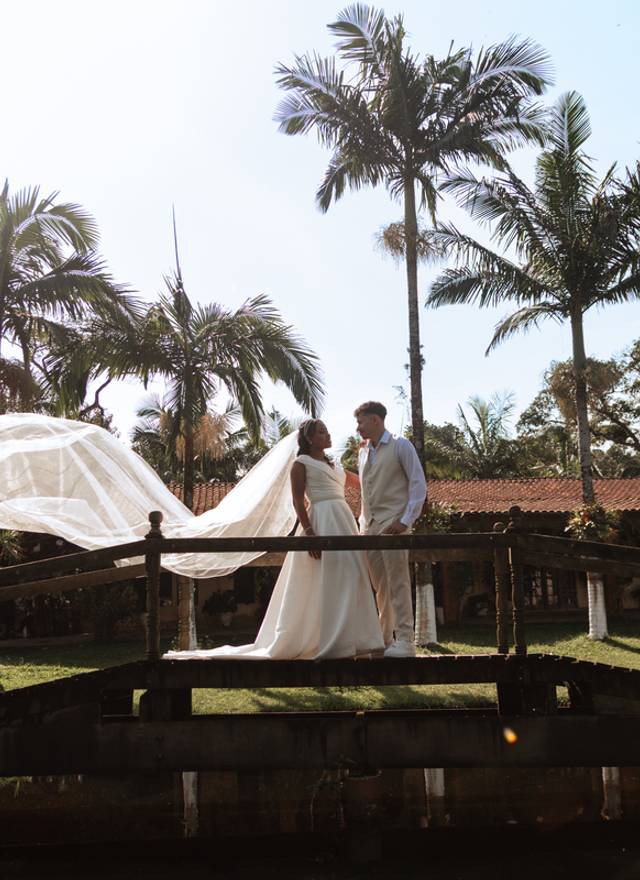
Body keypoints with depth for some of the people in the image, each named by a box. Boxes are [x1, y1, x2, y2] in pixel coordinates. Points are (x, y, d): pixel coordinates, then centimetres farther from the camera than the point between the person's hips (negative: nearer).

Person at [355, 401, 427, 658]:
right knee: (380, 586, 9)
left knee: (398, 583, -9)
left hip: (392, 524, -6)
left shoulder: (400, 446, -2)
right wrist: (363, 521, 12)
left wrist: (406, 520, -16)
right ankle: (384, 639, 15)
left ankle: (404, 641, -6)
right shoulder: (363, 453, 18)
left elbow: (418, 484, -7)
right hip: (369, 526, 7)